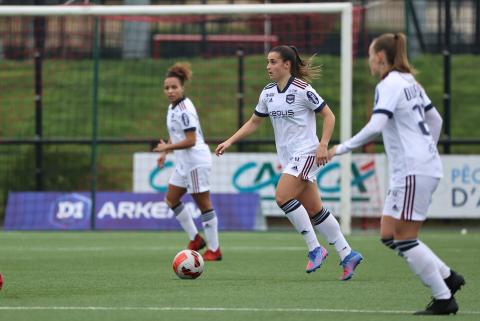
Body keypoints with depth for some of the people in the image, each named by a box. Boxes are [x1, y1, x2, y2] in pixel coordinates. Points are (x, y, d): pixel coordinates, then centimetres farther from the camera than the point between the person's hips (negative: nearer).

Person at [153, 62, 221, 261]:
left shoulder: (184, 110, -19)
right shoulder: (173, 107, 9)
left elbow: (190, 140, -23)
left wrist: (167, 147, -16)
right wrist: (165, 153, 14)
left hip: (196, 161, -10)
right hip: (184, 162, 10)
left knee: (203, 203, -4)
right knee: (171, 199, 13)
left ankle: (214, 250, 3)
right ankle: (195, 239, 21)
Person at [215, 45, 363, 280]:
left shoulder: (302, 89, -12)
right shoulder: (268, 93, 10)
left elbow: (328, 116, -8)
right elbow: (253, 123, 20)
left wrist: (323, 145, -19)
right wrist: (229, 142, 11)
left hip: (306, 152, -8)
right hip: (289, 157, 8)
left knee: (283, 197, -20)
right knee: (314, 209, 7)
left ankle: (314, 248, -10)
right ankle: (347, 255, 13)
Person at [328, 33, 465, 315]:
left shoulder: (390, 85, -12)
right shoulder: (410, 82, 16)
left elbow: (375, 127, -24)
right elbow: (435, 120, 24)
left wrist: (342, 148, -17)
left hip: (414, 171, -9)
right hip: (426, 166, 9)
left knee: (404, 238, -6)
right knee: (389, 235, 10)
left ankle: (444, 299, -4)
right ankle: (448, 277, 10)